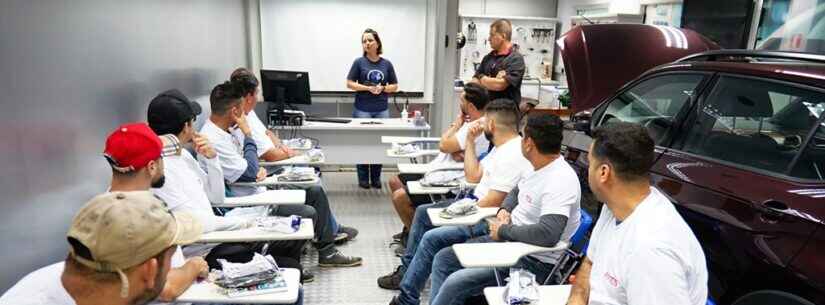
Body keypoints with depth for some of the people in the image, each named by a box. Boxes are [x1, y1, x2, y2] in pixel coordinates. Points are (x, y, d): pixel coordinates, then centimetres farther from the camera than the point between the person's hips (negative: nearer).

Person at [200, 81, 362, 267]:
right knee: (308, 213, -19)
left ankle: (327, 252, 13)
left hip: (259, 187, 10)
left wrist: (259, 169, -7)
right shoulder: (212, 140, -26)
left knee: (315, 192, 6)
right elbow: (250, 173, -23)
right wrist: (247, 134, -16)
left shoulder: (227, 128, 4)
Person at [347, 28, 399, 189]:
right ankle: (363, 178, 15)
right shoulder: (359, 62, 0)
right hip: (362, 109, -2)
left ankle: (376, 178, 18)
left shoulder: (386, 64, 6)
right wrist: (368, 88, -13)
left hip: (382, 110, 2)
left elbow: (394, 86, 10)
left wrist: (382, 88, -10)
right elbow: (349, 84, -1)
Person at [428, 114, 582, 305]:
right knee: (443, 259, 9)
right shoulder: (540, 167, 4)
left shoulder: (560, 181, -25)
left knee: (455, 283, -22)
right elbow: (517, 191, 24)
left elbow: (548, 234, -36)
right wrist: (504, 210, 2)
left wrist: (504, 230, -22)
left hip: (534, 261, -10)